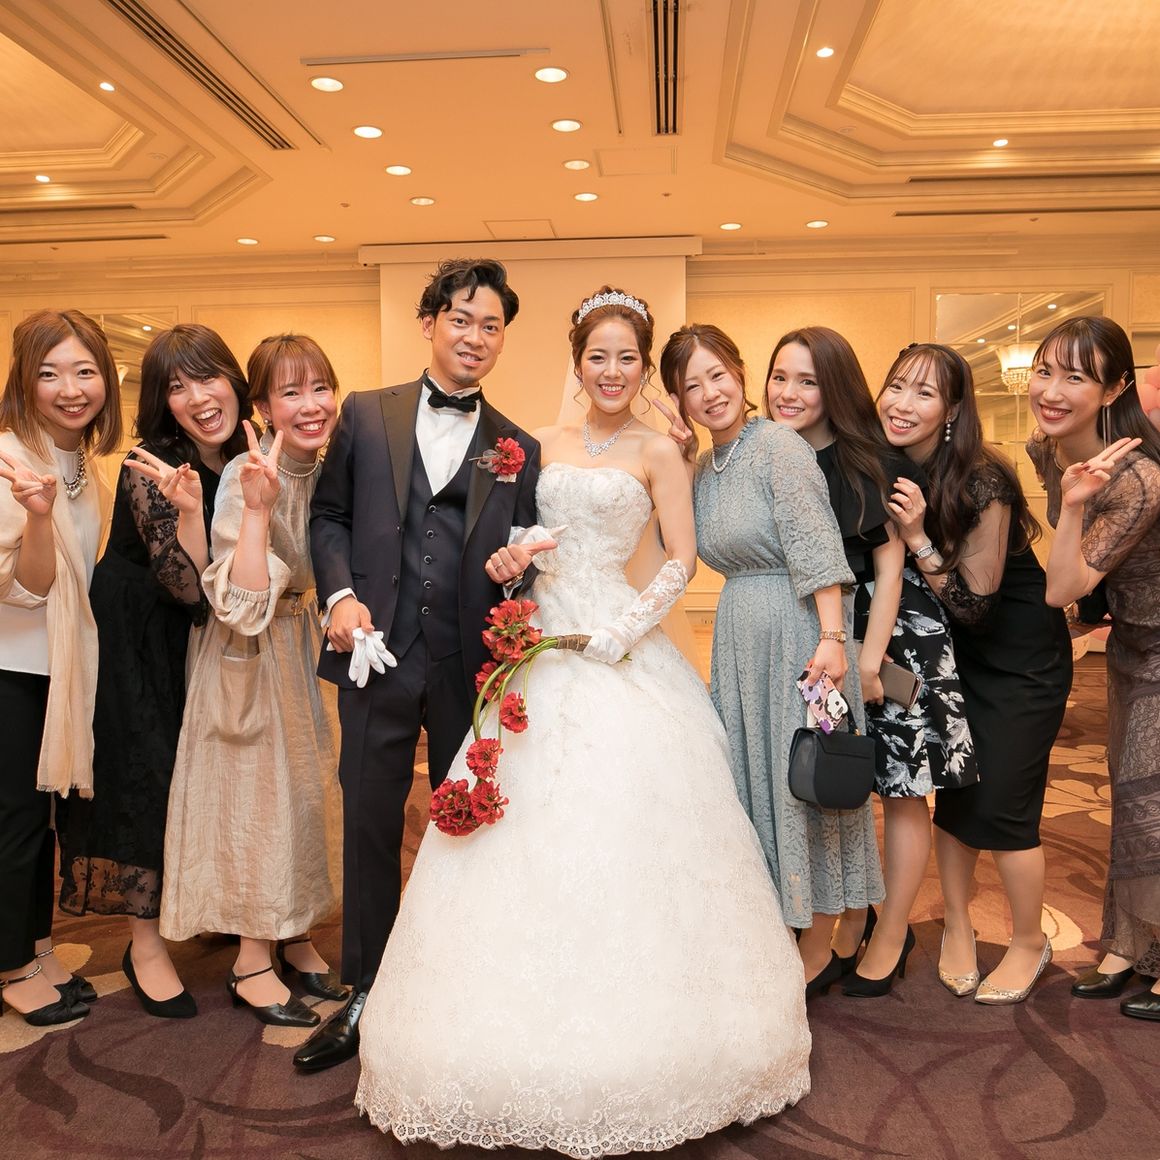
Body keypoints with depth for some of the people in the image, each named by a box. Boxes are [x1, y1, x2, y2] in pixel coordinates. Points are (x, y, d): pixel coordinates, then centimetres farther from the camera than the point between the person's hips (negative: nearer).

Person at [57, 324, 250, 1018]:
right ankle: (146, 942, 13)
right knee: (144, 769, -1)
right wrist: (187, 510, -41)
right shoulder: (152, 471, -23)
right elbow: (188, 590, -26)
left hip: (200, 640, 6)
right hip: (134, 639, -6)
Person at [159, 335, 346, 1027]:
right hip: (251, 660, -7)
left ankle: (298, 939, 34)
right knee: (257, 793, 3)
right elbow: (242, 604, -31)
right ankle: (253, 964, 21)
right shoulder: (246, 477, -22)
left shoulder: (326, 471, -2)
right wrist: (257, 508, -38)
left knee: (305, 788, 16)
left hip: (306, 650, 7)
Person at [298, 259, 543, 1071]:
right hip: (379, 656, 0)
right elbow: (330, 516, 8)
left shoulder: (518, 449, 6)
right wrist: (341, 593, -8)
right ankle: (366, 997, 26)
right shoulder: (366, 416, 6)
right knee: (370, 827, 9)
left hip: (471, 667, 0)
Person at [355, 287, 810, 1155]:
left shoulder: (657, 451, 1)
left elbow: (683, 562, -3)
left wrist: (620, 634, -14)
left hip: (616, 651, -4)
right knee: (528, 831, 4)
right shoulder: (544, 443, 12)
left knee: (619, 830, -3)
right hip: (541, 643, 4)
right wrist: (507, 561, -5)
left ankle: (631, 1035, 16)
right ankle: (534, 1031, 20)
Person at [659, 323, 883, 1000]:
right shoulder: (703, 469, 12)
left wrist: (832, 637, -25)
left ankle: (818, 953, 19)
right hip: (739, 637, 8)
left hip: (799, 630, -8)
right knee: (754, 779, 15)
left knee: (802, 779, 2)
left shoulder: (778, 446, -12)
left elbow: (818, 550, -20)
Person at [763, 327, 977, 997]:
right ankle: (849, 923, 32)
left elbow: (889, 564, -10)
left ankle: (892, 934, 23)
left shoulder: (872, 462, -10)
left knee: (901, 789, 4)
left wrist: (869, 657, -15)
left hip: (894, 633, -4)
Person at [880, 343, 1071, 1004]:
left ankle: (1031, 943, 24)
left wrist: (918, 539, -32)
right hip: (950, 651, 5)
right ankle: (958, 926, 31)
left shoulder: (982, 484, -26)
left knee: (1002, 803, -1)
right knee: (952, 789, 10)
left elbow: (973, 605, -23)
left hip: (1021, 658, -5)